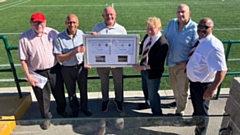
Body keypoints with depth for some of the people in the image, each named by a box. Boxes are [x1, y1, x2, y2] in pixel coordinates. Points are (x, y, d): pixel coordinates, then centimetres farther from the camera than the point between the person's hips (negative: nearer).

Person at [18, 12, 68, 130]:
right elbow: (23, 59, -8)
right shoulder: (25, 38, -12)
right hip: (38, 73, -2)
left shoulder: (53, 33, -8)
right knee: (43, 98, 14)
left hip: (54, 69, 2)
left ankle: (61, 110, 48)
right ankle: (46, 117, 39)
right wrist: (28, 76, -9)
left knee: (59, 93, 19)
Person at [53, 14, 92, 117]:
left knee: (83, 89, 19)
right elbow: (59, 58, -17)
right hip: (67, 69, -1)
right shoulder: (59, 38, -17)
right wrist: (74, 52, -27)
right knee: (71, 92, 18)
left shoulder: (82, 34, -9)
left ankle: (84, 107, 45)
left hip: (81, 67, 2)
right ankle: (74, 109, 43)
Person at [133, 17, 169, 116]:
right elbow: (141, 48, 10)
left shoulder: (162, 43, -30)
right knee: (145, 89, 31)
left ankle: (157, 113, 37)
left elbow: (158, 64, -29)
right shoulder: (147, 36, -5)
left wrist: (143, 67, -30)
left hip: (153, 72, -8)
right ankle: (147, 103, 61)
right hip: (144, 69, 8)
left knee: (152, 94, 12)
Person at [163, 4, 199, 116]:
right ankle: (177, 101, 53)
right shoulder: (172, 23, -2)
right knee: (174, 85, 27)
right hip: (171, 62, 6)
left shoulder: (194, 28, -19)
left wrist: (186, 63, -19)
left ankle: (180, 111, 26)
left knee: (182, 90, 6)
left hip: (183, 65, -6)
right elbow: (163, 36, 11)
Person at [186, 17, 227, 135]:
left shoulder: (214, 46, -31)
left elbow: (222, 70, -32)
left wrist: (213, 88, -31)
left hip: (203, 84, -8)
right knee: (195, 104, 32)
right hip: (194, 81, 8)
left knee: (202, 110, 14)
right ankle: (195, 119, 60)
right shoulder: (199, 40, -2)